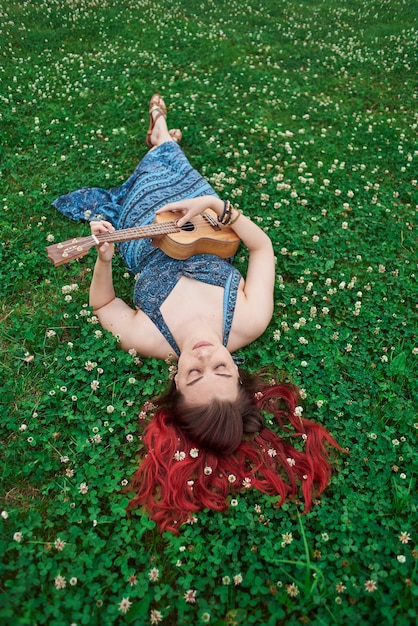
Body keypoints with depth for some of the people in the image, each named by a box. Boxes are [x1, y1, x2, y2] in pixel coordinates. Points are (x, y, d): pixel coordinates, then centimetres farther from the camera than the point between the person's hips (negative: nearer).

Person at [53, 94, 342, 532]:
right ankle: (162, 140, 61)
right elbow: (262, 246, -27)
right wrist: (217, 205, -37)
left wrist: (104, 259, -40)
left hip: (144, 235, -1)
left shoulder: (148, 340, -41)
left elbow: (101, 304, -21)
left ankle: (162, 140, 62)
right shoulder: (250, 323, -40)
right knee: (172, 162, 25)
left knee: (151, 173, 26)